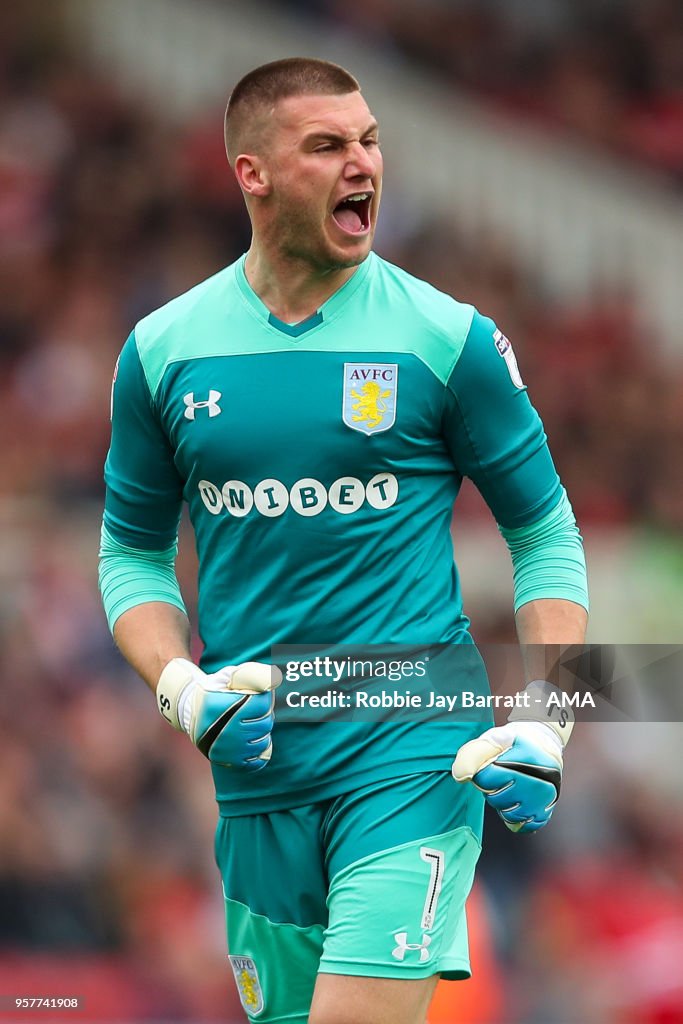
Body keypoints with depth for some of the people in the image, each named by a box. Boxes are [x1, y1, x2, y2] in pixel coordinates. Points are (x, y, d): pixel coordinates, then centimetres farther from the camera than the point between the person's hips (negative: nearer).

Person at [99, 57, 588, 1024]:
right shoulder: (164, 350, 4)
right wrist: (184, 688, -4)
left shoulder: (448, 338, -2)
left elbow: (547, 537, 5)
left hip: (414, 759, -3)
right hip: (254, 771, 3)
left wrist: (542, 726, -7)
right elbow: (132, 552, 14)